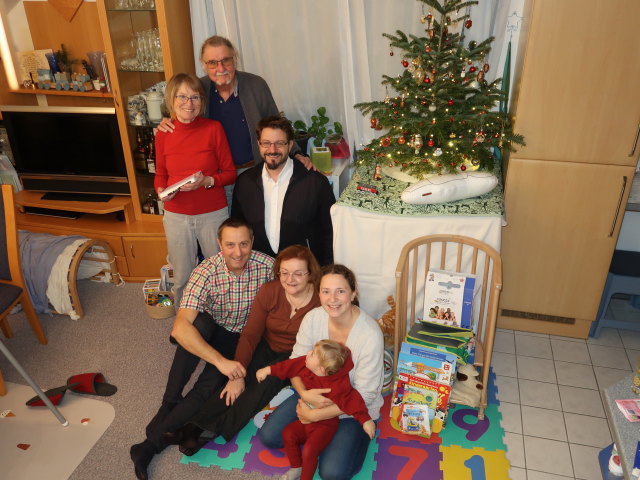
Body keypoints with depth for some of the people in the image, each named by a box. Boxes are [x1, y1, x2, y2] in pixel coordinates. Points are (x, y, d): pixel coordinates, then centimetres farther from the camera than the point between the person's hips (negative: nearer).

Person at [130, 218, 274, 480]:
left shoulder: (267, 266, -20)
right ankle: (169, 403, -17)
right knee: (199, 322, -34)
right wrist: (220, 360, -42)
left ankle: (153, 443, -10)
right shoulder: (206, 272, -25)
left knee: (208, 387, -24)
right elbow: (180, 328, -34)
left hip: (245, 337, 0)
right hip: (213, 331, 0)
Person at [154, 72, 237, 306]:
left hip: (213, 214, -2)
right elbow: (160, 174, 12)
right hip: (176, 216, 2)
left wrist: (207, 181, -21)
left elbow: (230, 172, -3)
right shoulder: (163, 134, 0)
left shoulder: (213, 128, -7)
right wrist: (161, 191, -9)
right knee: (182, 277, 15)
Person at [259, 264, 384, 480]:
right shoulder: (313, 318, -16)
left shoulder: (370, 335, -29)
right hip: (315, 392, 4)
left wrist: (315, 415, -21)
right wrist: (304, 394, -27)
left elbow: (364, 395, -22)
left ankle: (357, 437, 11)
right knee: (268, 436, -4)